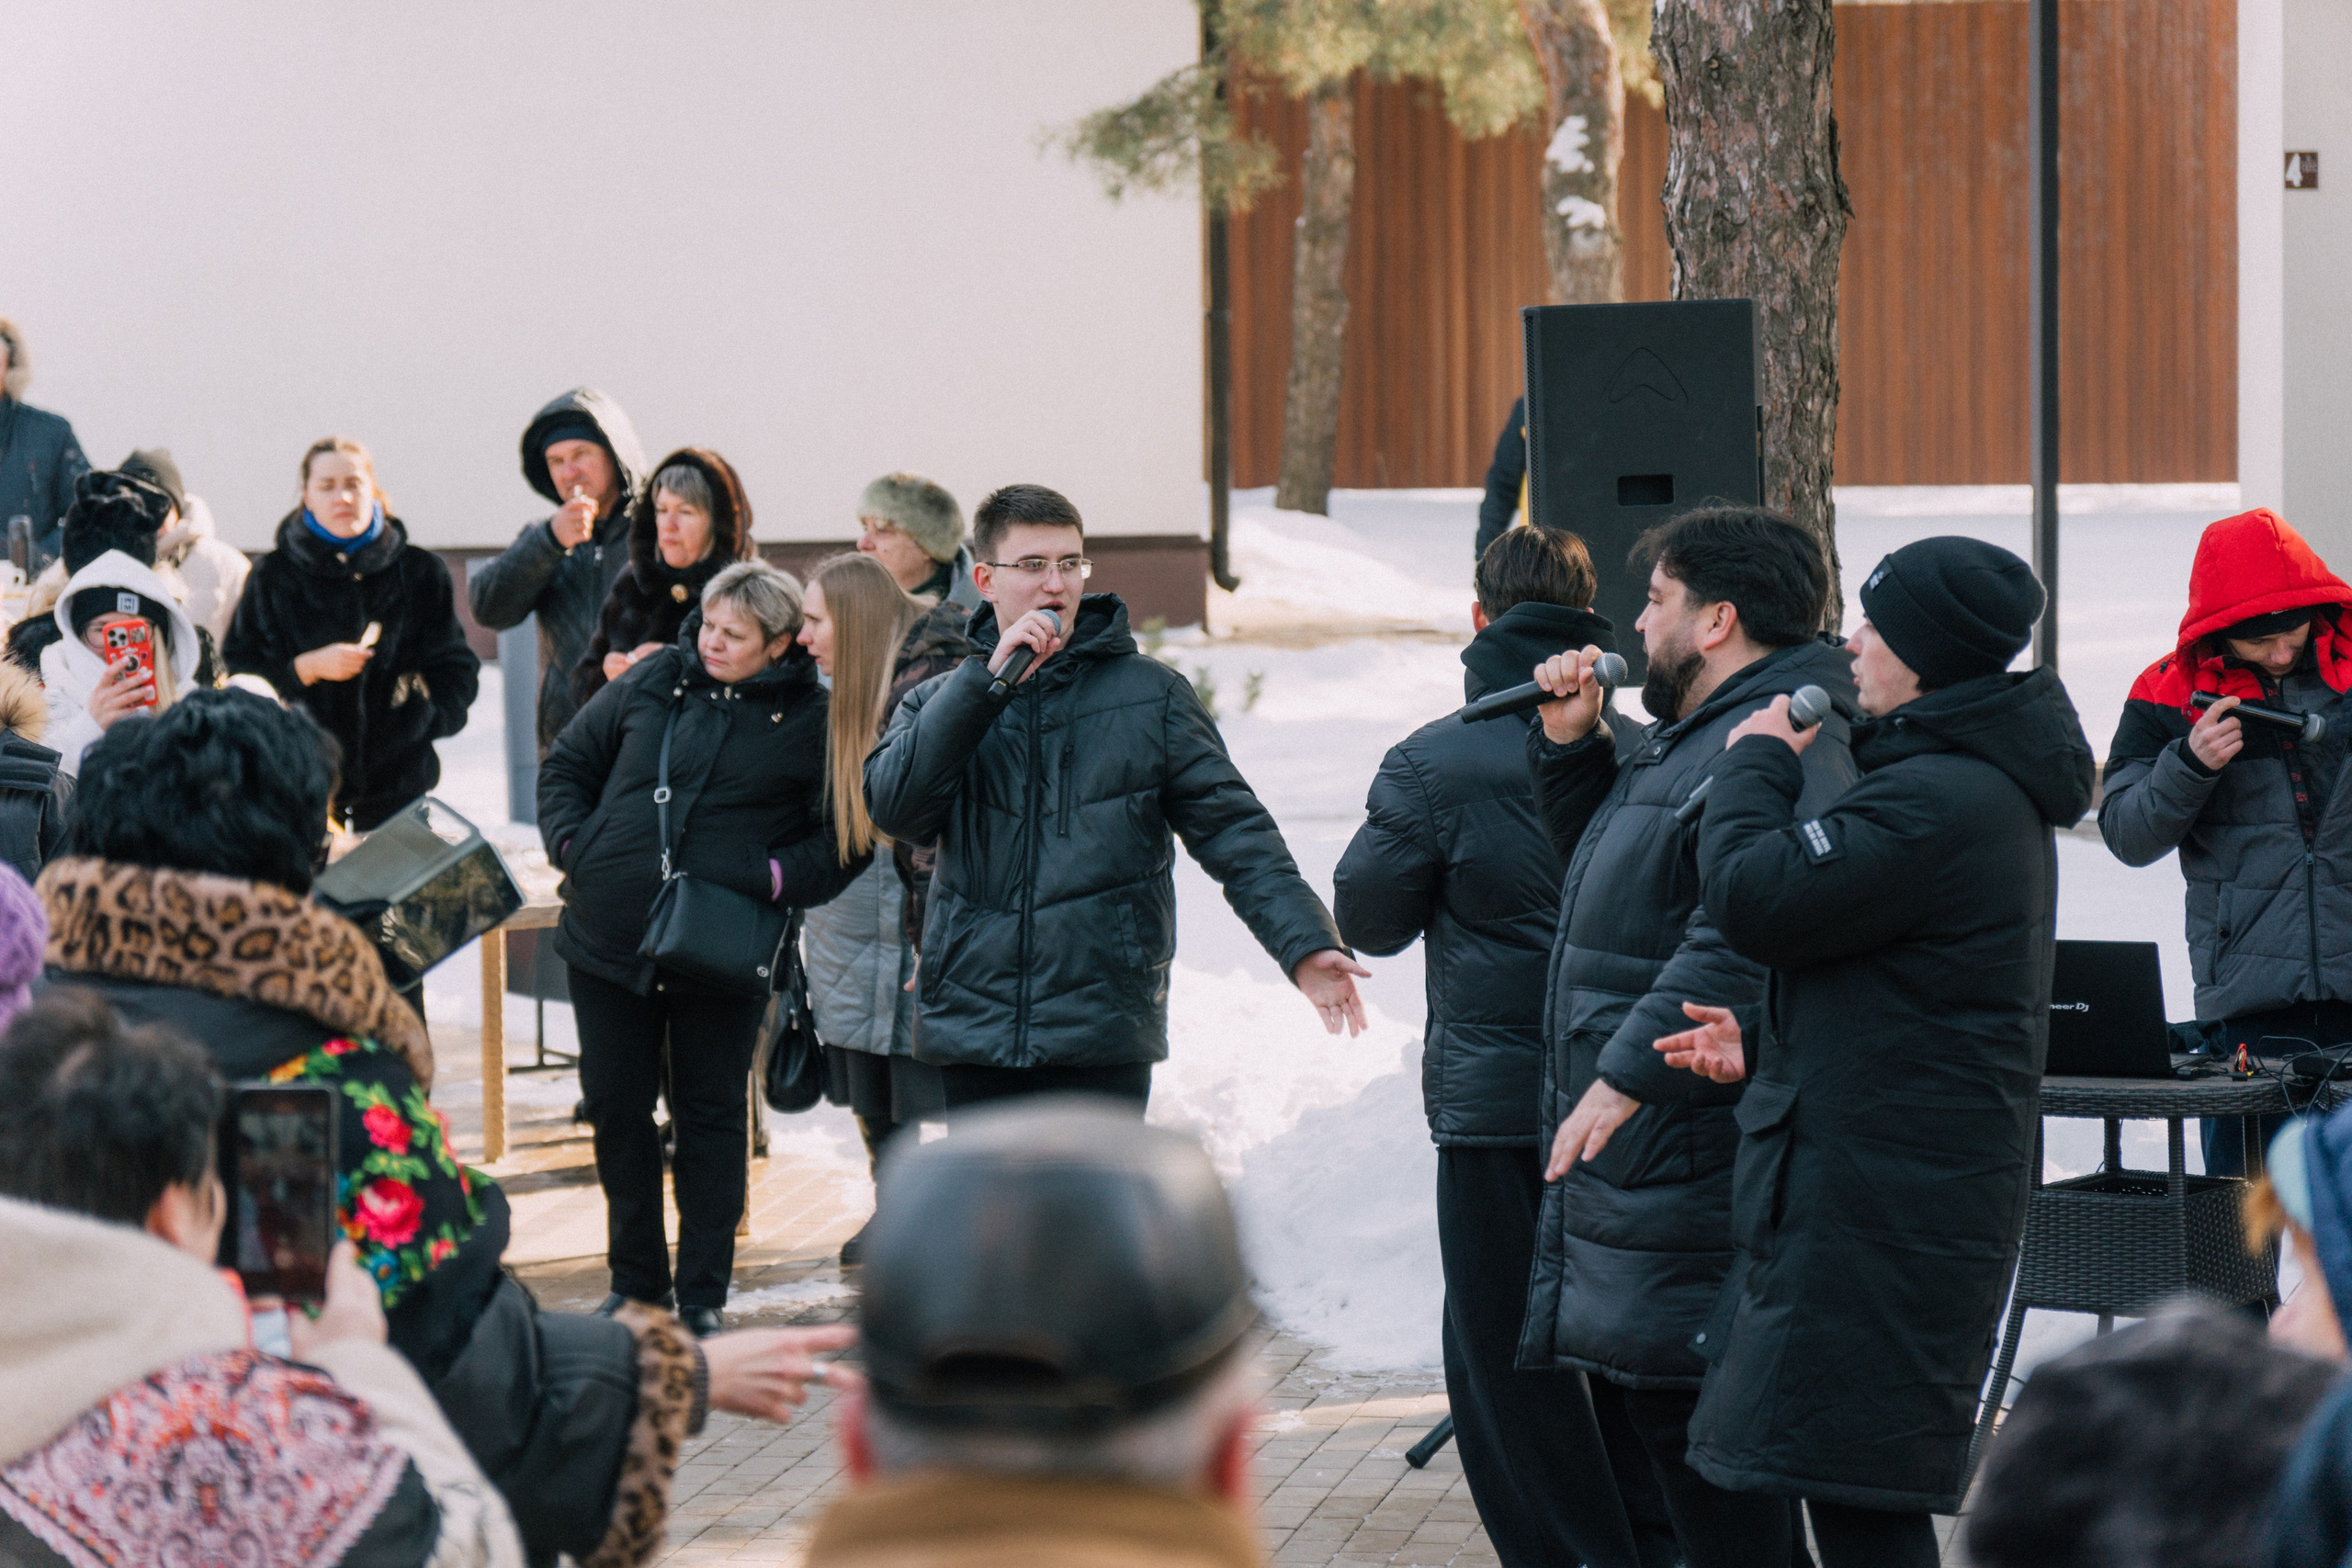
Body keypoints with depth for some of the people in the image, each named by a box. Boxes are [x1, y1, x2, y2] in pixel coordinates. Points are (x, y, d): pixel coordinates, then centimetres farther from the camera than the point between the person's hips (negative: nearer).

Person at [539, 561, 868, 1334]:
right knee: (615, 1106, 10)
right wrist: (571, 842, 1)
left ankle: (703, 1297, 14)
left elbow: (845, 839, -3)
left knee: (711, 1117, 5)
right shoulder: (650, 685, 4)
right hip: (611, 941, 3)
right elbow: (567, 765, 16)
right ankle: (635, 1283, 24)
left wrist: (772, 878, -15)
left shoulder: (811, 721, -5)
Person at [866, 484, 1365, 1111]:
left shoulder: (1151, 695, 5)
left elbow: (1233, 830, 1)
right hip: (975, 1030, 2)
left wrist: (1304, 942, -13)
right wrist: (988, 680, -15)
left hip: (1105, 1041, -2)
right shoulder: (940, 702, 10)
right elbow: (895, 805, -10)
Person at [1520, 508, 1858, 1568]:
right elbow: (1602, 866, 32)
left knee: (1690, 1418, -10)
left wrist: (1629, 1072, -28)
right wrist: (1571, 746, 17)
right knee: (1638, 1405, 17)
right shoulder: (1686, 739, 19)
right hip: (1631, 1155, 11)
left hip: (1692, 1156, -11)